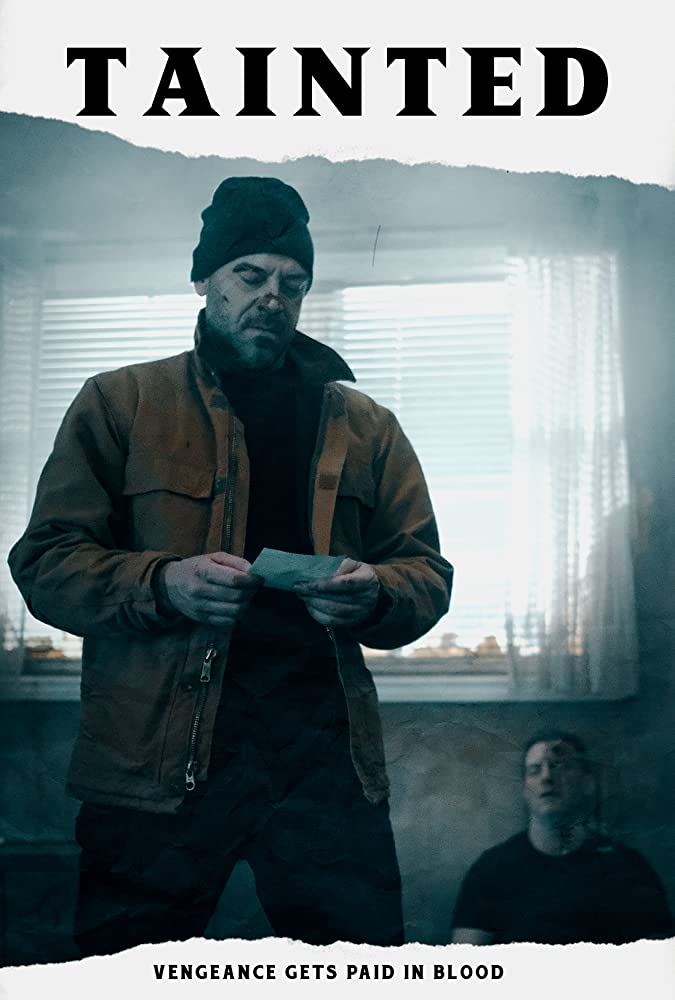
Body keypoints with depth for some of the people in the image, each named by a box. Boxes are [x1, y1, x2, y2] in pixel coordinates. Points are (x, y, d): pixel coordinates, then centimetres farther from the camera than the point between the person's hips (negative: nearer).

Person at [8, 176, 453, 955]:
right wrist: (162, 584, -15)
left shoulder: (365, 426, 17)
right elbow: (46, 561, 3)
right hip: (157, 751, -2)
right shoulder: (119, 404, 9)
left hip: (323, 745, 2)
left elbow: (428, 575, 16)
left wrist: (376, 595, -8)